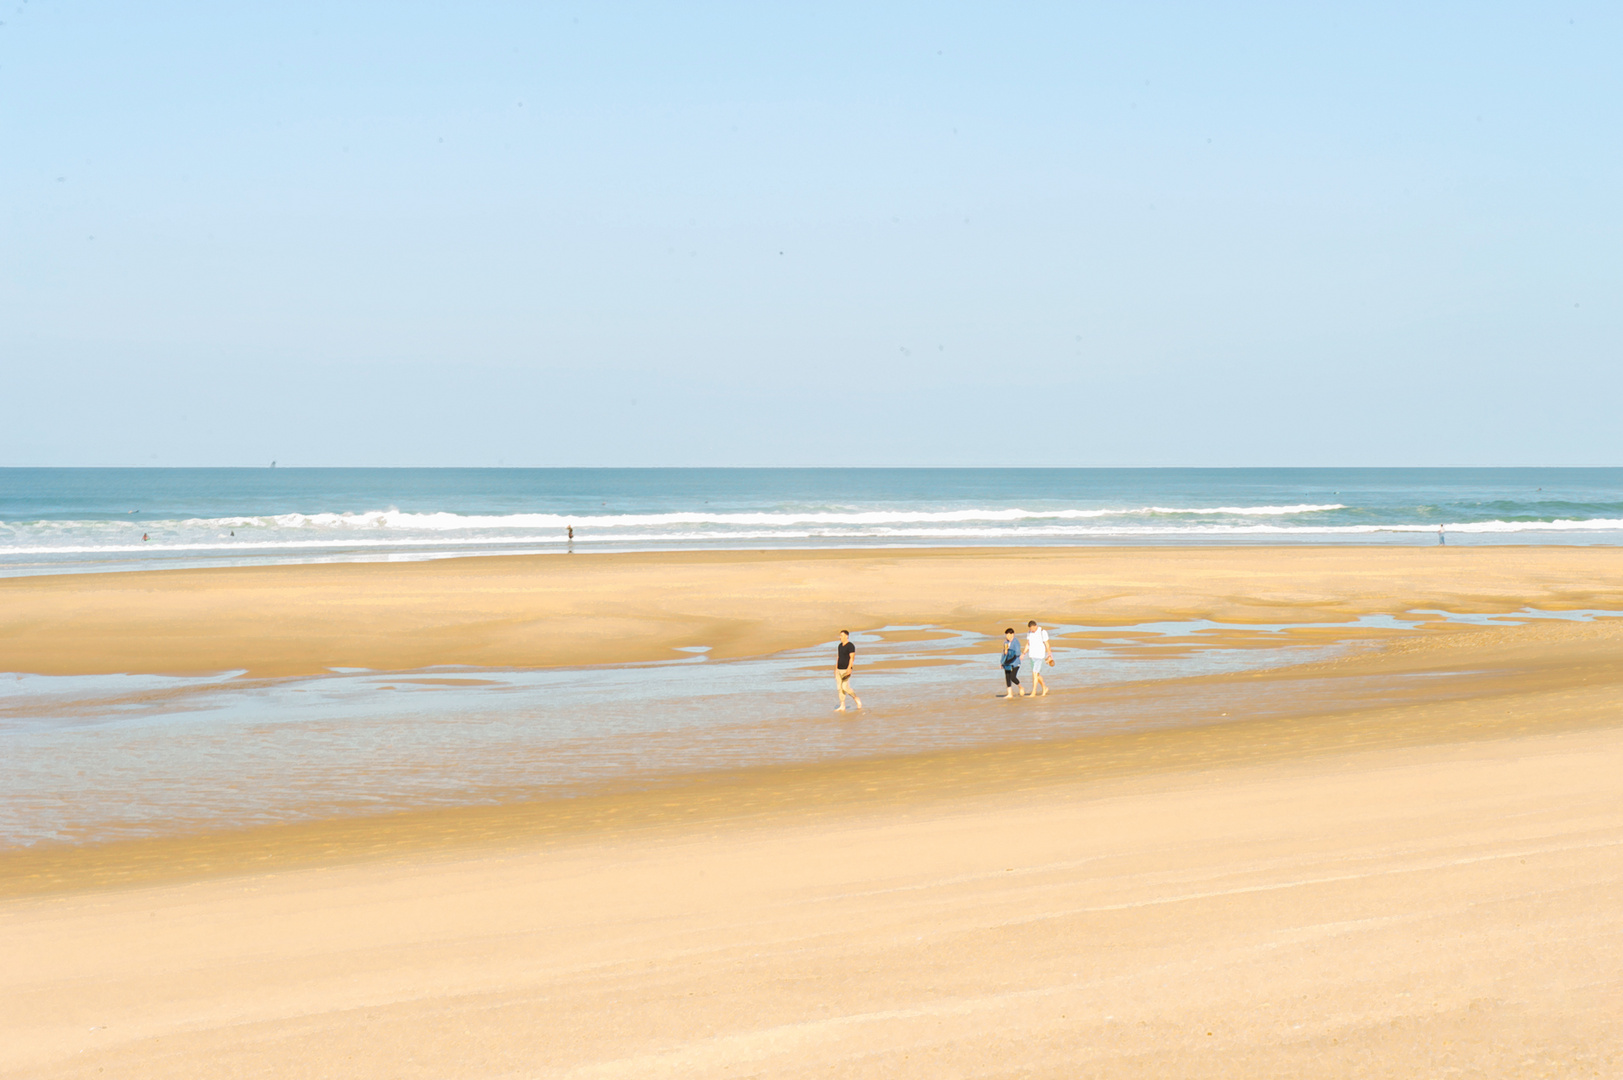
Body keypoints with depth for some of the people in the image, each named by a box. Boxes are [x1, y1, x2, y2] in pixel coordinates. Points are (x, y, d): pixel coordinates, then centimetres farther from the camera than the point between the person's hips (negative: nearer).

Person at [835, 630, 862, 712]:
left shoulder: (850, 646, -11)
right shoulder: (840, 646, 14)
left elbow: (852, 658, -17)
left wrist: (849, 668, -25)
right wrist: (836, 668, 17)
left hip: (846, 670, -8)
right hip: (839, 670, 8)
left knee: (845, 687, -12)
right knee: (840, 688, 3)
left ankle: (856, 699, 11)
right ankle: (842, 707, 5)